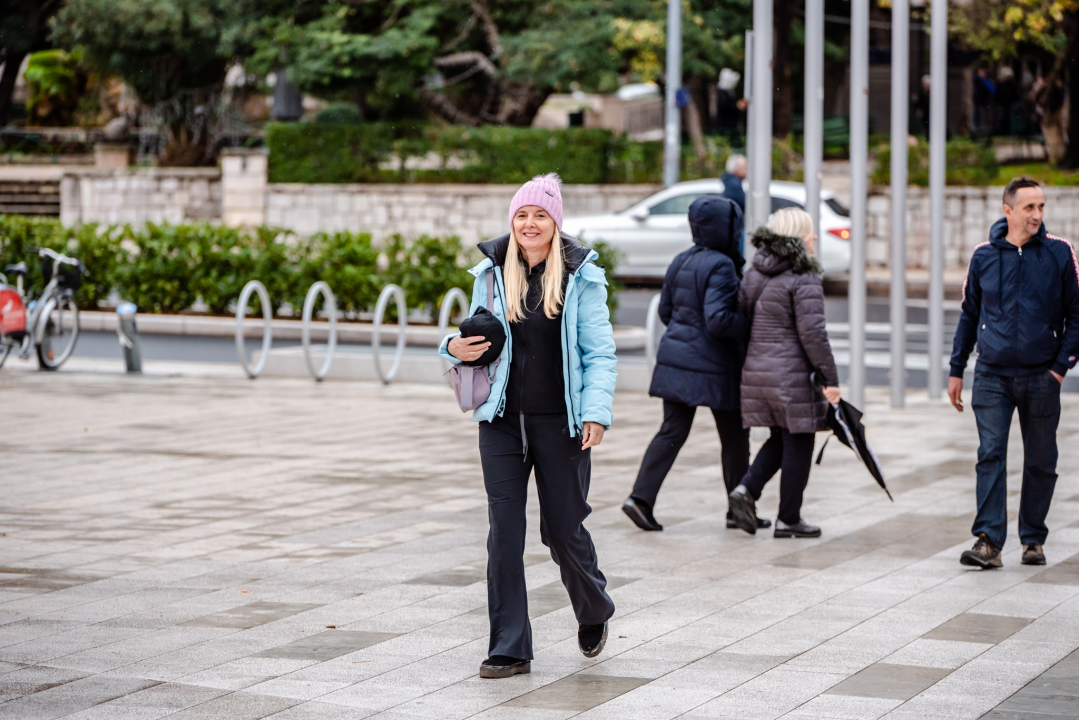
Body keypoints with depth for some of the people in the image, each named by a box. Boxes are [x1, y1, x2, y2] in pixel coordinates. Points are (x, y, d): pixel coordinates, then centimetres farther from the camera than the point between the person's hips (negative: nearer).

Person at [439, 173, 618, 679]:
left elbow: (599, 351, -4)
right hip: (503, 420, 2)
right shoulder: (491, 273, 5)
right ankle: (508, 648, 5)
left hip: (560, 422, -2)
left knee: (563, 529, 4)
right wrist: (456, 348, -7)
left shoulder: (581, 276, -2)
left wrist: (597, 412, -15)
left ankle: (593, 611, 35)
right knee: (504, 530, -2)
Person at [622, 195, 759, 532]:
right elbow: (718, 320, -25)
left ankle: (641, 497, -5)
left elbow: (665, 311, 14)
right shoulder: (720, 267, -17)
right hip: (712, 367, -7)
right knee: (735, 437, 8)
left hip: (676, 360, 7)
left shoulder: (681, 262, 8)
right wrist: (750, 326, -12)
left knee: (672, 431, 7)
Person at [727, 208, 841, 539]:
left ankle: (747, 489, 2)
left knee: (780, 439, 20)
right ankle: (788, 520, 9)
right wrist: (830, 378, -13)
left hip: (756, 371, 7)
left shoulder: (755, 274, 10)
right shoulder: (803, 279, -13)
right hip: (792, 375, -7)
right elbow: (812, 332, -18)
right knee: (797, 444, 4)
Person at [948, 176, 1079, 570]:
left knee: (1040, 463, 7)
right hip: (992, 375, 0)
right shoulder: (983, 256, 3)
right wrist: (956, 370, 12)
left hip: (1042, 376, 0)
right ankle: (989, 541, -11)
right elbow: (969, 315, 13)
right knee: (990, 455, -10)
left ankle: (1033, 539, 20)